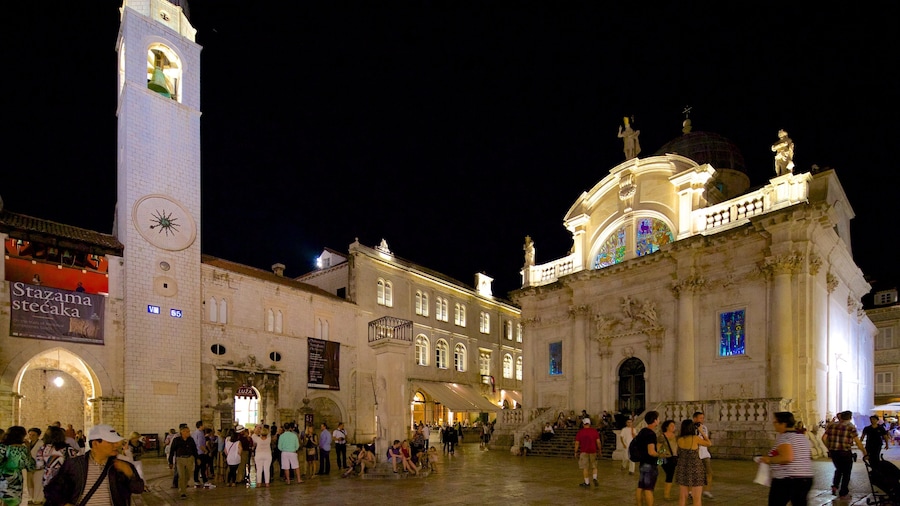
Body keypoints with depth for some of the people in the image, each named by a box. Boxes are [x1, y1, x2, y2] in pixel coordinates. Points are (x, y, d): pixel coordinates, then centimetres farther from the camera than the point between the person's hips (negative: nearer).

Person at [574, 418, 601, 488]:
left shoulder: (580, 432, -2)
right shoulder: (594, 431, 1)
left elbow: (577, 443, -3)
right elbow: (598, 442, -3)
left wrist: (576, 452, 4)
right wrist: (599, 450, 8)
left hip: (583, 452, -2)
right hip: (593, 451, 2)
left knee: (585, 468, 4)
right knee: (594, 466, 17)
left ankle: (587, 482, 4)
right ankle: (595, 478, -2)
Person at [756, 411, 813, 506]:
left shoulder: (783, 437, -13)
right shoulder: (802, 437, 14)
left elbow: (787, 458, -26)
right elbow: (809, 457, 24)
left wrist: (769, 460, -13)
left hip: (786, 480, -9)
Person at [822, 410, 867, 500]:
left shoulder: (832, 425, 8)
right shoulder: (850, 426, -5)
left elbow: (824, 438, 5)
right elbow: (857, 442, -9)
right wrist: (864, 453, -2)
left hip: (833, 452, 4)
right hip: (845, 452, -4)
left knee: (838, 469, 26)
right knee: (846, 472, 12)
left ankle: (835, 486, 11)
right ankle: (843, 494, 17)